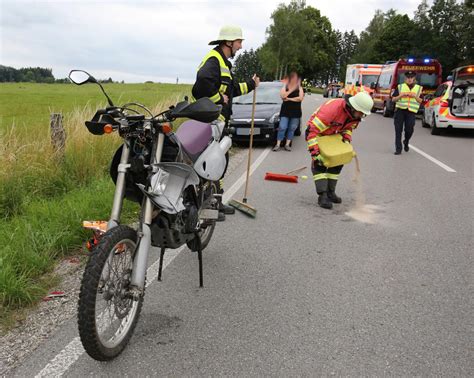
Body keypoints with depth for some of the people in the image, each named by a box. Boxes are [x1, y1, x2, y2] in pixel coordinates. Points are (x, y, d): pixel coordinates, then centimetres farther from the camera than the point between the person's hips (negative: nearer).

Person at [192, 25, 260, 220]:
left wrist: (251, 84, 37)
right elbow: (203, 80, -33)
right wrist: (219, 99, -21)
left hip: (218, 121, 11)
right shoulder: (213, 60, -13)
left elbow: (231, 89, 31)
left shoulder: (223, 62, 22)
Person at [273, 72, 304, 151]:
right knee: (282, 127, -7)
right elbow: (282, 96, -12)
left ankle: (287, 144, 8)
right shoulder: (285, 86, 6)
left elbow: (300, 98, -10)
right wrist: (291, 90, -18)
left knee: (292, 128, 2)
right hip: (285, 110, -1)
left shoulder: (299, 88, 6)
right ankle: (278, 144, -4)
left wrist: (289, 99, -8)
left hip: (296, 111, 1)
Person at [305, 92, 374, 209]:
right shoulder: (332, 109, -40)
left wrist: (346, 139, -15)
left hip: (333, 135, 8)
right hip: (315, 133, -7)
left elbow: (348, 127, 7)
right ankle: (322, 196, -18)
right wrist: (315, 153, -42)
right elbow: (312, 130, -39)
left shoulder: (355, 113, -15)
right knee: (319, 163, -20)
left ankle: (330, 192, 14)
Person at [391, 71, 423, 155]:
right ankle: (398, 148, 3)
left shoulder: (419, 88, 12)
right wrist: (401, 95, -9)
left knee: (409, 129, -5)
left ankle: (406, 142, 27)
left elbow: (421, 101, 9)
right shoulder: (400, 87, 10)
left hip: (411, 111, 0)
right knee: (398, 130, -2)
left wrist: (415, 96, -8)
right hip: (400, 110, 0)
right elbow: (393, 99, 7)